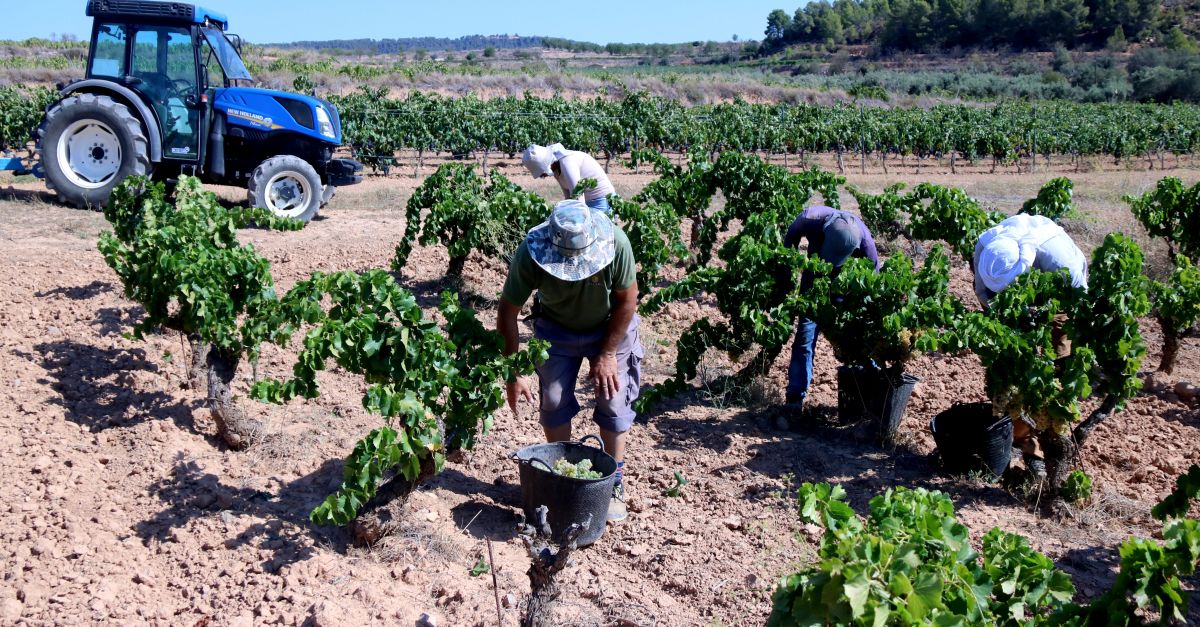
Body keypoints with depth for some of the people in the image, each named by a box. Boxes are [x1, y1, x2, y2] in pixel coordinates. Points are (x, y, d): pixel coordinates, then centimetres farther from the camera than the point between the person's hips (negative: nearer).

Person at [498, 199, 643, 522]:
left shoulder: (616, 243, -35)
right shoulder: (530, 254, -32)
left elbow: (627, 300, -19)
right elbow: (508, 312, -21)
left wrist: (607, 353, -14)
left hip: (611, 327, -1)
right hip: (557, 329, 1)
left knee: (613, 401, -4)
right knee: (553, 401, -1)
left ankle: (614, 483, 10)